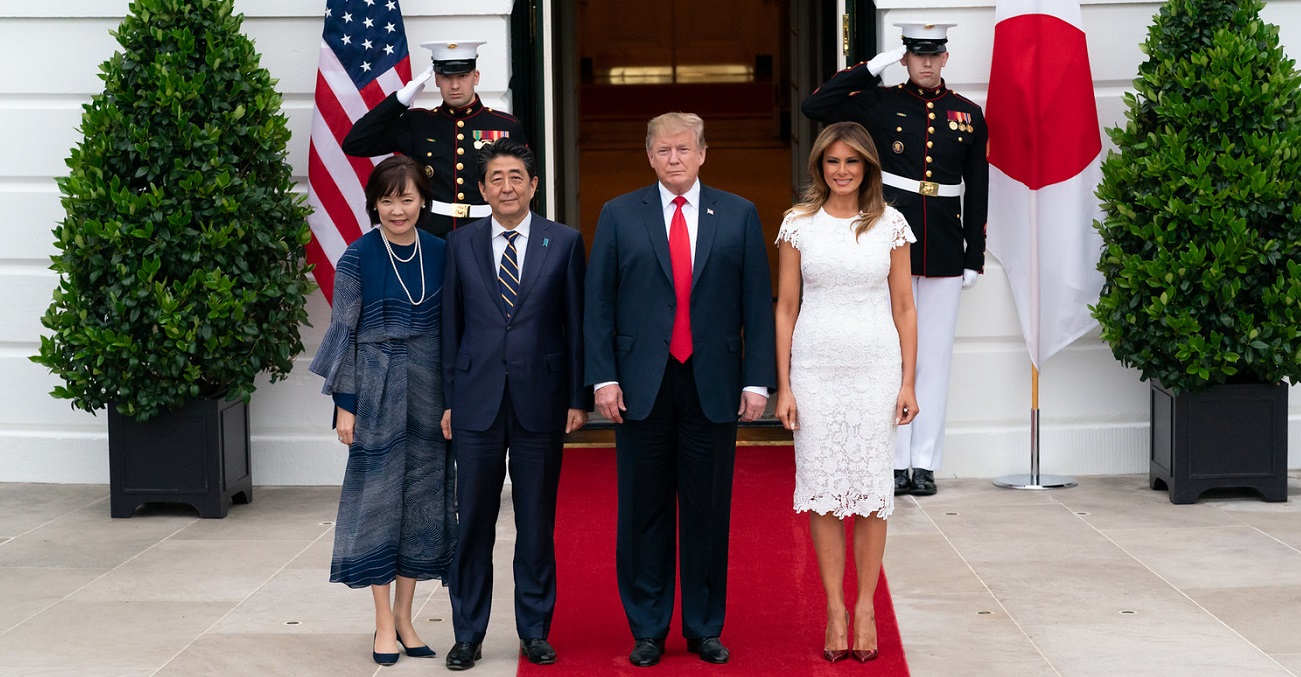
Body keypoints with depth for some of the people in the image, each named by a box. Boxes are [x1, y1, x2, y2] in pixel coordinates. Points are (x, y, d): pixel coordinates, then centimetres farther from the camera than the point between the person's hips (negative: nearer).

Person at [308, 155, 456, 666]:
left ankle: (404, 614, 18)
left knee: (423, 498, 7)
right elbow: (344, 332, -3)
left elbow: (450, 328, 8)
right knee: (378, 497, 1)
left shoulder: (440, 254, 4)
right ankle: (384, 621, 10)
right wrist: (344, 404, -7)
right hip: (378, 389, -3)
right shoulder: (358, 258, -5)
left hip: (429, 390, 4)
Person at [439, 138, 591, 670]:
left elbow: (577, 324, 3)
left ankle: (534, 631, 19)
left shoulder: (564, 242, 3)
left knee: (537, 522, 7)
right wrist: (447, 398, 4)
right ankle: (468, 634, 15)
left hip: (541, 400, -1)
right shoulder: (461, 244, 6)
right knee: (473, 521, 4)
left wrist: (579, 398, -1)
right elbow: (451, 325, 8)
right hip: (477, 401, 1)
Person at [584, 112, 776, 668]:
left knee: (709, 511, 6)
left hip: (713, 386, 0)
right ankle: (648, 631, 17)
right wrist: (603, 377, -5)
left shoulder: (738, 216, 6)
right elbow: (598, 303, 3)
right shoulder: (619, 215, 5)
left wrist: (757, 380, -3)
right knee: (644, 512, 6)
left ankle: (705, 629, 19)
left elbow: (757, 304, 4)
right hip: (641, 386, 0)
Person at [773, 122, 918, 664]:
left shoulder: (890, 224, 4)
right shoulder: (798, 223, 3)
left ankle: (865, 608, 12)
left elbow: (904, 308, 5)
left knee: (872, 487, 2)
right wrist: (783, 386, -1)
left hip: (876, 367, 0)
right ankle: (835, 611, 11)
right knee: (823, 487, 2)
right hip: (816, 367, 0)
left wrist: (908, 383, 0)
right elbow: (785, 308, 4)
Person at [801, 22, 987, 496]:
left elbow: (976, 193, 9)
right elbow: (814, 106, -8)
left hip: (945, 251, 2)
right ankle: (896, 462, 8)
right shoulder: (880, 104, 2)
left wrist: (974, 258, 6)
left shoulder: (968, 115, 7)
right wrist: (871, 67, -8)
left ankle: (925, 463, 10)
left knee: (935, 355, 4)